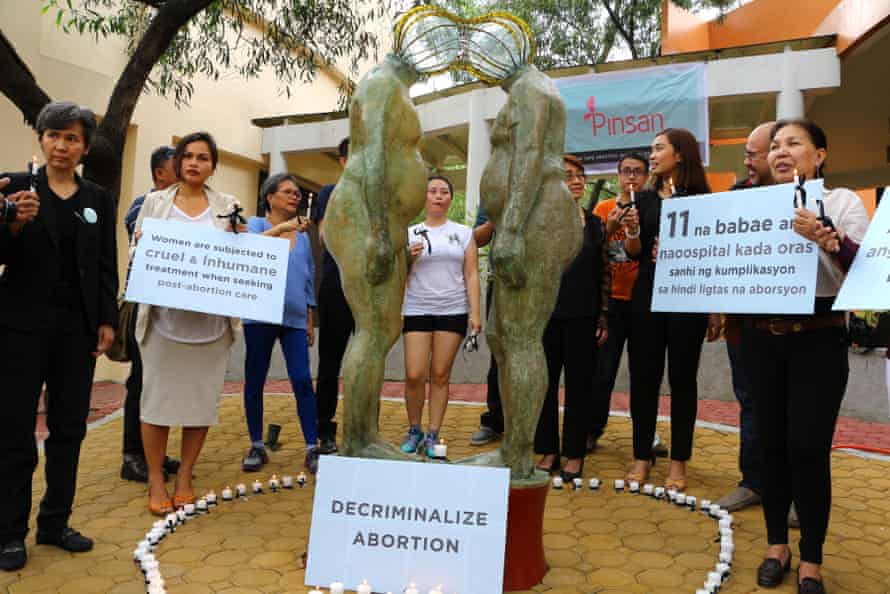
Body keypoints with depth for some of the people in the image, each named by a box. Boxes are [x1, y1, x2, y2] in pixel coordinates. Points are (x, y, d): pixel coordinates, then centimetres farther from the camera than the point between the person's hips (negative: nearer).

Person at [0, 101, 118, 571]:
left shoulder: (98, 200, 8)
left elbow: (106, 267, 7)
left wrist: (107, 321, 0)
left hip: (78, 325, 3)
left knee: (69, 427, 9)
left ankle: (55, 522, 23)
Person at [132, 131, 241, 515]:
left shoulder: (228, 206, 9)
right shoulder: (155, 202, 9)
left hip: (211, 318, 1)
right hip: (163, 315, 0)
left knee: (202, 397, 4)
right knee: (158, 395, 1)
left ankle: (184, 478, 18)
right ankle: (156, 480, 15)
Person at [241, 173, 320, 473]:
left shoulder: (303, 237, 17)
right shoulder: (256, 224, 6)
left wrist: (310, 320, 17)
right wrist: (282, 228, -28)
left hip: (295, 318, 2)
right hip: (260, 316, -2)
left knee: (302, 381, -7)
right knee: (254, 381, 3)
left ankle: (312, 449, -3)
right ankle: (257, 447, 16)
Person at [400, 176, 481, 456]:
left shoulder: (463, 233, 9)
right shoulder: (410, 233, 8)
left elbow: (471, 275, 5)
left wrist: (475, 314, -4)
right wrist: (409, 258, -10)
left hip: (453, 311, 0)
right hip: (417, 310, 0)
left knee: (440, 375, 2)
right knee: (414, 375, -5)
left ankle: (433, 436, 13)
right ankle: (414, 431, 16)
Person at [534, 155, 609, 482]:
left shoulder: (595, 223, 8)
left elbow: (604, 273, 8)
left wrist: (603, 318, 2)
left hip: (583, 318, 1)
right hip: (546, 315, -1)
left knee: (579, 384, 6)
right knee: (546, 384, 6)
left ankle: (574, 454, 18)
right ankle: (547, 451, 20)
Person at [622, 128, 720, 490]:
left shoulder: (702, 199, -1)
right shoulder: (645, 199, 10)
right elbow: (633, 253, 10)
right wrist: (632, 231, -12)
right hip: (648, 296, 4)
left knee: (682, 378, 5)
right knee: (643, 375, 5)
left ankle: (678, 461, 16)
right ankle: (642, 456, 16)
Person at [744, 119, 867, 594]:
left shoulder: (841, 201, 0)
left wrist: (826, 237, -26)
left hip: (818, 340, -3)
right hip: (761, 339, 3)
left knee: (808, 447, -5)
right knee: (771, 443, 8)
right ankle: (776, 544, 24)